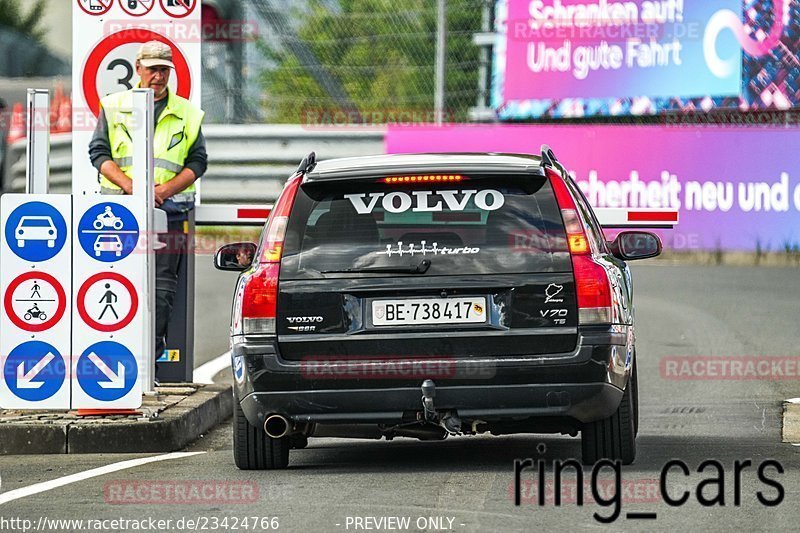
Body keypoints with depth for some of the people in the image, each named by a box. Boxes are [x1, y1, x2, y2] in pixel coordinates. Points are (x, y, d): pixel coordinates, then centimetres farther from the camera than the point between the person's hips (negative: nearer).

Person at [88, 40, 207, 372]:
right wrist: (130, 186, -10)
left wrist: (165, 189, -7)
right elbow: (99, 152, 5)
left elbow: (197, 162, 9)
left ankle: (150, 357, -8)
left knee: (162, 286, -7)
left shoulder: (187, 114, 13)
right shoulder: (114, 107, 11)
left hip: (169, 209, 1)